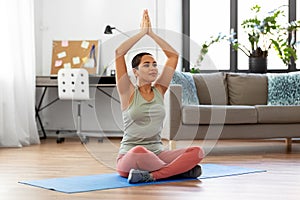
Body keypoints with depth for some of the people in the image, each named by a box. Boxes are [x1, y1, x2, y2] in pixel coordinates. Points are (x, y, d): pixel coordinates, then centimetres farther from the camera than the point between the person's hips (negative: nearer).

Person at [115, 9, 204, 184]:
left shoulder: (159, 90, 10)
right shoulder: (128, 92, -1)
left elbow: (173, 55, 10)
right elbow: (119, 52, -12)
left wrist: (151, 33, 6)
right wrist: (142, 32, -3)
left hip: (158, 153, 4)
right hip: (129, 157, -4)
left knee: (197, 152, -21)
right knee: (139, 152, -41)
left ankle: (151, 175, -26)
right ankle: (179, 169, -21)